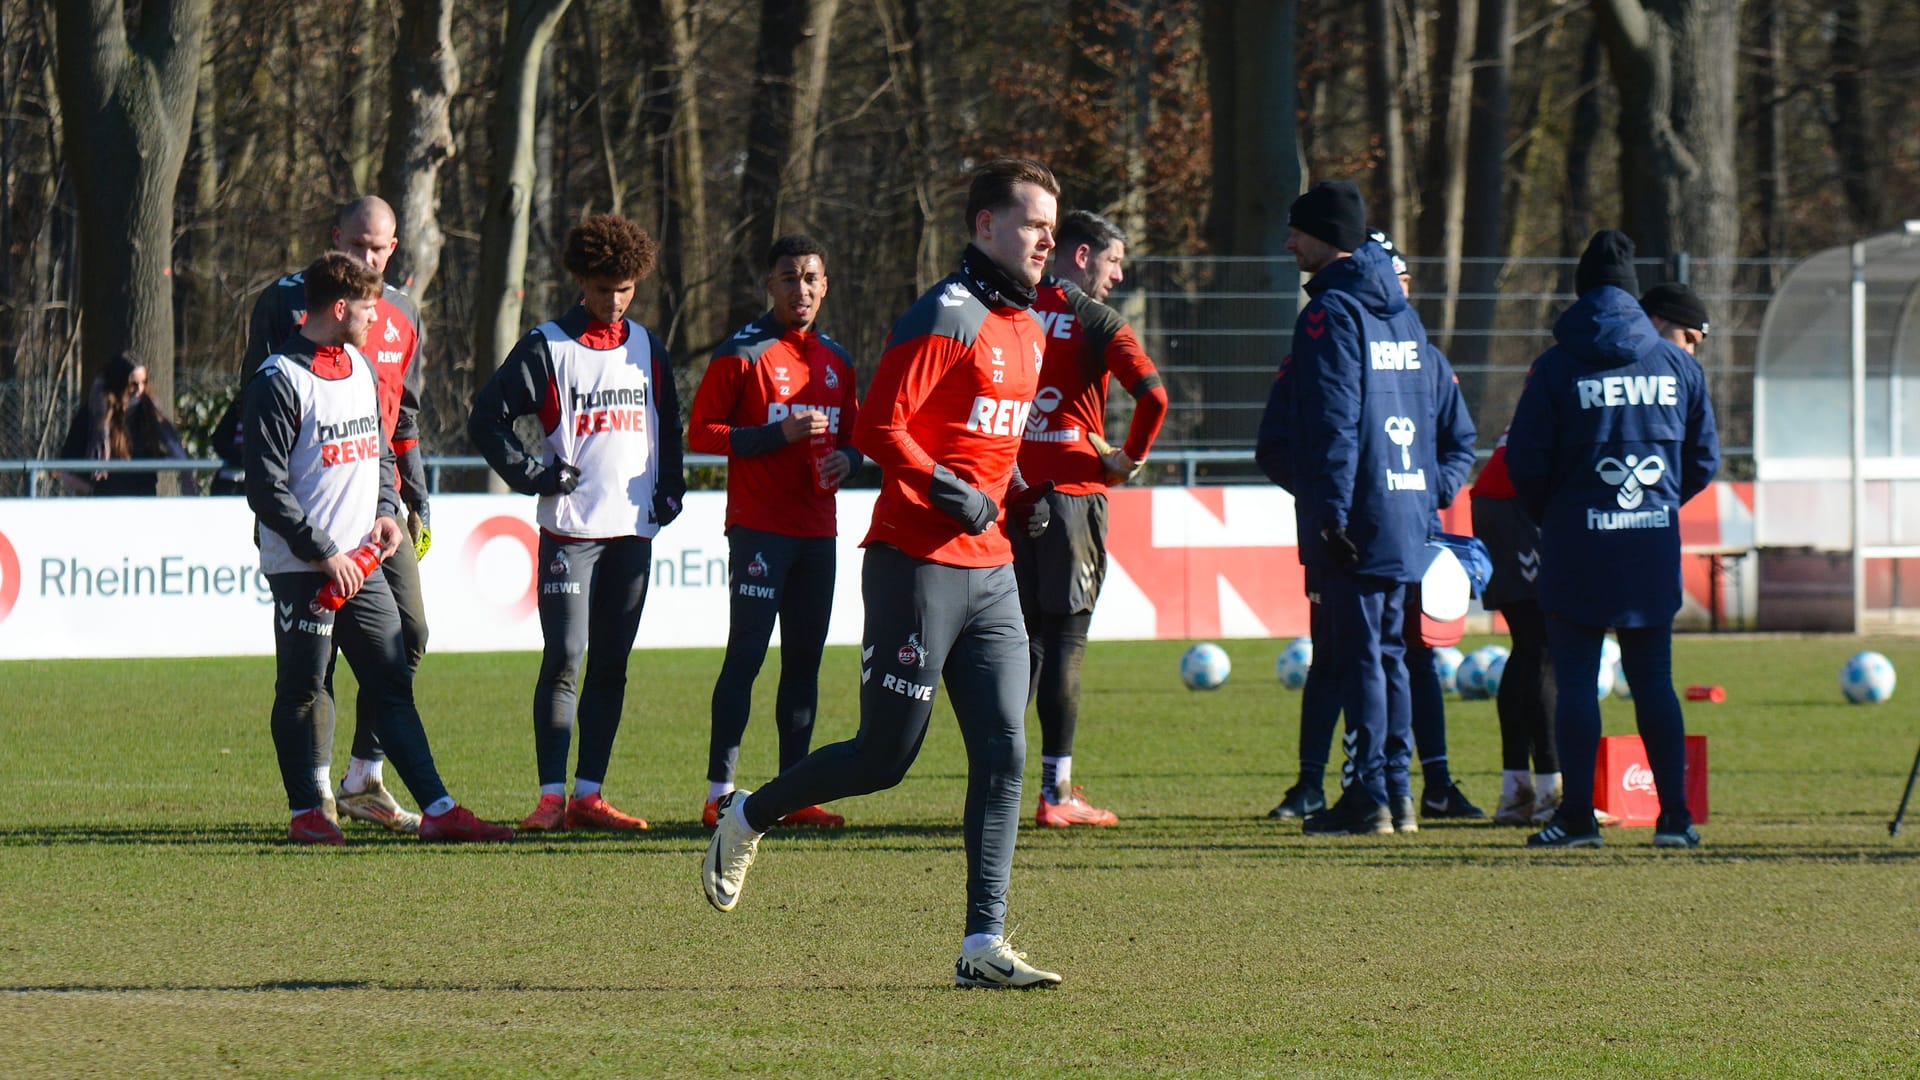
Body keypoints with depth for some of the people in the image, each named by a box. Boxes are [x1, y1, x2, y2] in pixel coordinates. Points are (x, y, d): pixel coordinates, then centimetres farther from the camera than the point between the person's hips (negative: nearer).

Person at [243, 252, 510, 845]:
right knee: (302, 688, 1)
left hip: (359, 563, 7)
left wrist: (386, 511, 7)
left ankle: (439, 809, 3)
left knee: (392, 684, 5)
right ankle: (306, 811, 12)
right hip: (299, 568, -7)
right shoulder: (280, 380, -12)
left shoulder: (361, 368, 14)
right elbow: (266, 486, -15)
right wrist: (323, 554, -16)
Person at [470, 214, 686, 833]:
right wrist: (534, 475, -10)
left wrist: (669, 492, 11)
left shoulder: (646, 349, 13)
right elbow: (486, 420, -4)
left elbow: (668, 427, 24)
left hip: (633, 528, 5)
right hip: (570, 529, -5)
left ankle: (589, 795, 9)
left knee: (611, 665, 6)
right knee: (564, 659, -10)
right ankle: (552, 796, -10)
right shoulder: (548, 349, -3)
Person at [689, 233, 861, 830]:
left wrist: (845, 458, 0)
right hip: (758, 528, -7)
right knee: (747, 652, -10)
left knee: (805, 658, 7)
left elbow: (852, 434, 24)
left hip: (816, 529, 7)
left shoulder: (835, 360, 15)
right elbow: (700, 432, -8)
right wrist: (777, 434, -18)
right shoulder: (744, 353, -5)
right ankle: (720, 791, -10)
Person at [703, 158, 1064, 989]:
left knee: (1003, 752, -2)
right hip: (918, 568, -8)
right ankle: (748, 817, 24)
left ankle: (984, 945, -3)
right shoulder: (944, 319, -12)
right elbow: (878, 429, -18)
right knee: (886, 757, -1)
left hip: (991, 573, 8)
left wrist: (1021, 500, 12)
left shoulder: (1026, 329, 16)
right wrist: (951, 492, -21)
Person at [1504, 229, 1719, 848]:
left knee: (1575, 681, 1)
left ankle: (1577, 815, -2)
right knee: (1654, 681, 9)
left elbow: (1525, 461, -6)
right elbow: (1704, 459, 8)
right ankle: (1674, 815, 6)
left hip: (1578, 545, -3)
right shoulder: (1677, 365, 4)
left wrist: (1547, 514, 13)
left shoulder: (1557, 367, -6)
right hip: (1655, 544, 3)